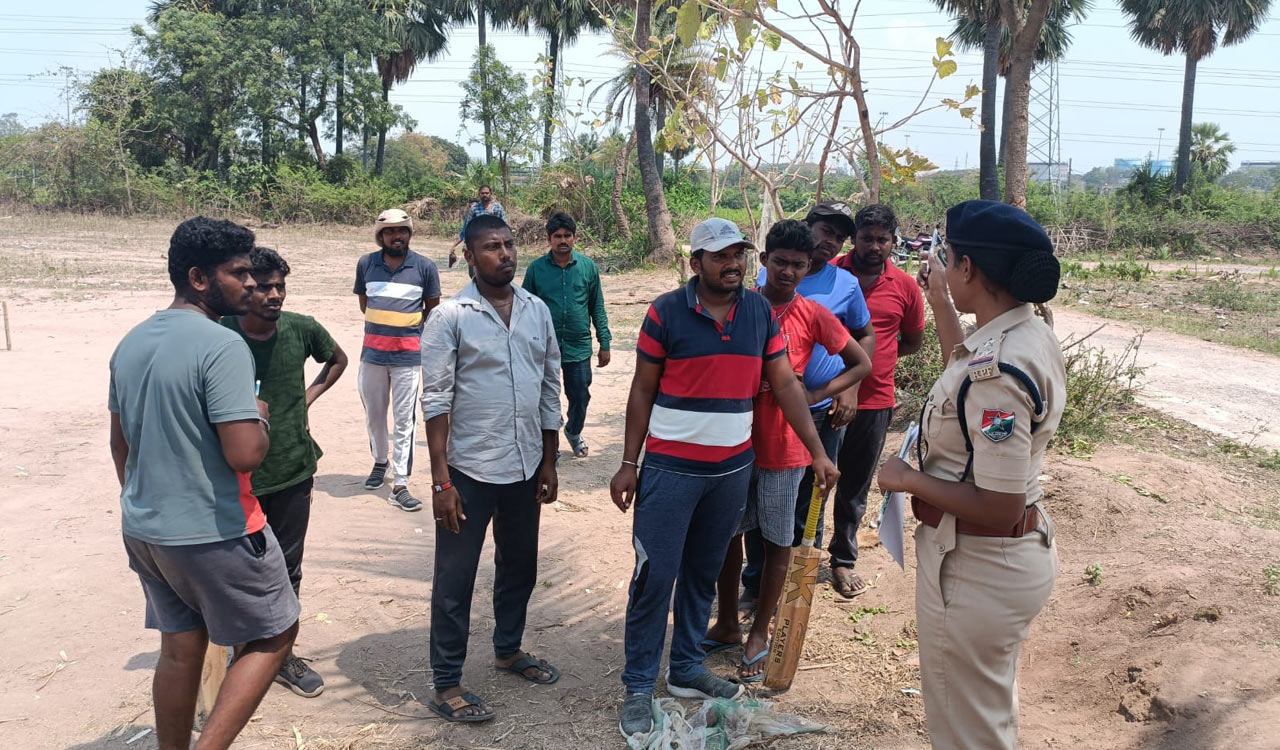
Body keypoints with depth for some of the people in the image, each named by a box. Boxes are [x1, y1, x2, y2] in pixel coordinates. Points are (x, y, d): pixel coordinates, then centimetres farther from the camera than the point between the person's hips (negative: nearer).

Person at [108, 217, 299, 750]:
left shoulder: (130, 343, 7)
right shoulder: (222, 346, -20)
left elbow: (120, 444, 16)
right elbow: (245, 454, -26)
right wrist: (260, 419, -5)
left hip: (142, 529, 8)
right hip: (213, 533, -8)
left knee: (180, 648, 19)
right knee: (275, 634, 9)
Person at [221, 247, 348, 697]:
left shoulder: (301, 329, -5)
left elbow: (338, 360, 16)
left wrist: (309, 396, 4)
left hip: (293, 471, 3)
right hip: (239, 476, -3)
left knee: (287, 570, 14)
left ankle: (283, 656, 31)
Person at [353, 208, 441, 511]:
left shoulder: (425, 267, -2)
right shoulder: (366, 264, 3)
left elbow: (433, 308, 9)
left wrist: (408, 327, 9)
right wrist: (383, 324, 11)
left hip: (408, 355, -2)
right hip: (373, 352, 3)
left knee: (404, 420, -2)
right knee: (373, 415, 14)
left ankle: (400, 484, 3)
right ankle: (380, 461, 39)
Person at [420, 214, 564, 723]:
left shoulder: (537, 311, 5)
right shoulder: (450, 317, -9)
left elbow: (550, 389, 10)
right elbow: (436, 400, -11)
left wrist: (548, 463, 9)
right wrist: (441, 481, -14)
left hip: (525, 468, 5)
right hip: (470, 469, -5)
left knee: (519, 566, 20)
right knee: (455, 578, 5)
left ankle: (508, 649, 41)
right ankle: (446, 685, 19)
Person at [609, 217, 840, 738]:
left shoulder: (761, 313, 3)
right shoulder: (666, 313, -8)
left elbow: (786, 385, 3)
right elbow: (642, 392, -4)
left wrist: (818, 452, -4)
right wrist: (628, 465, -5)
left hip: (733, 468, 4)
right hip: (670, 467, -4)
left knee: (703, 573, 15)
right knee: (654, 576, -1)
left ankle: (686, 670, 31)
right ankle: (638, 687, 13)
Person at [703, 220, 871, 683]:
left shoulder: (812, 316, -5)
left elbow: (862, 365, 3)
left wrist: (816, 395, -9)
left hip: (782, 444, -2)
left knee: (776, 539, 9)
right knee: (728, 532, 12)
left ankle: (760, 632, 24)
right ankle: (727, 624, 29)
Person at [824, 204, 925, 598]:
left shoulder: (905, 287, 1)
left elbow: (913, 341, 13)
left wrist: (874, 353, -2)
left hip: (874, 400, 2)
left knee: (855, 486, 13)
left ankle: (843, 558, 30)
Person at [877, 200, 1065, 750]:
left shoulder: (997, 370, -31)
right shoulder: (1032, 336, -1)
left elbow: (999, 508, -31)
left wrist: (908, 480, -18)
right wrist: (942, 308, 18)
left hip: (975, 569, -9)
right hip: (1023, 553, 9)